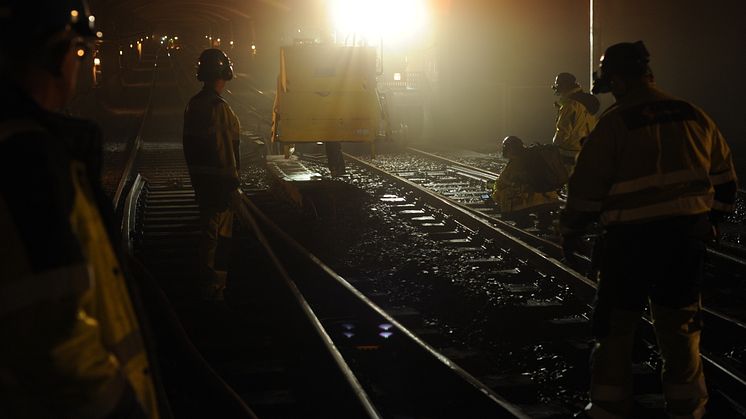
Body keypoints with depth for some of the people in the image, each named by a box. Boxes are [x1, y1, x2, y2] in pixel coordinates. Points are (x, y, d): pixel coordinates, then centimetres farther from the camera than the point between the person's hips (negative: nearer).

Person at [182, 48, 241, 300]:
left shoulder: (193, 104, 10)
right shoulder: (218, 107, -20)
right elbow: (223, 147, -22)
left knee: (209, 227, 19)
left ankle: (209, 277, 31)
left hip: (200, 177, 9)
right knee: (213, 230, -2)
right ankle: (211, 285, 5)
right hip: (219, 178, -9)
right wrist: (232, 180, -18)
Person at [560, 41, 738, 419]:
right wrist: (711, 220, 26)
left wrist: (569, 231, 4)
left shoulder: (615, 123, -10)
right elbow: (724, 179, 13)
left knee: (615, 327, 10)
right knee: (680, 325, 17)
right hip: (688, 235, 5)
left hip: (631, 239, -5)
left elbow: (587, 187, -10)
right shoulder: (694, 116, 6)